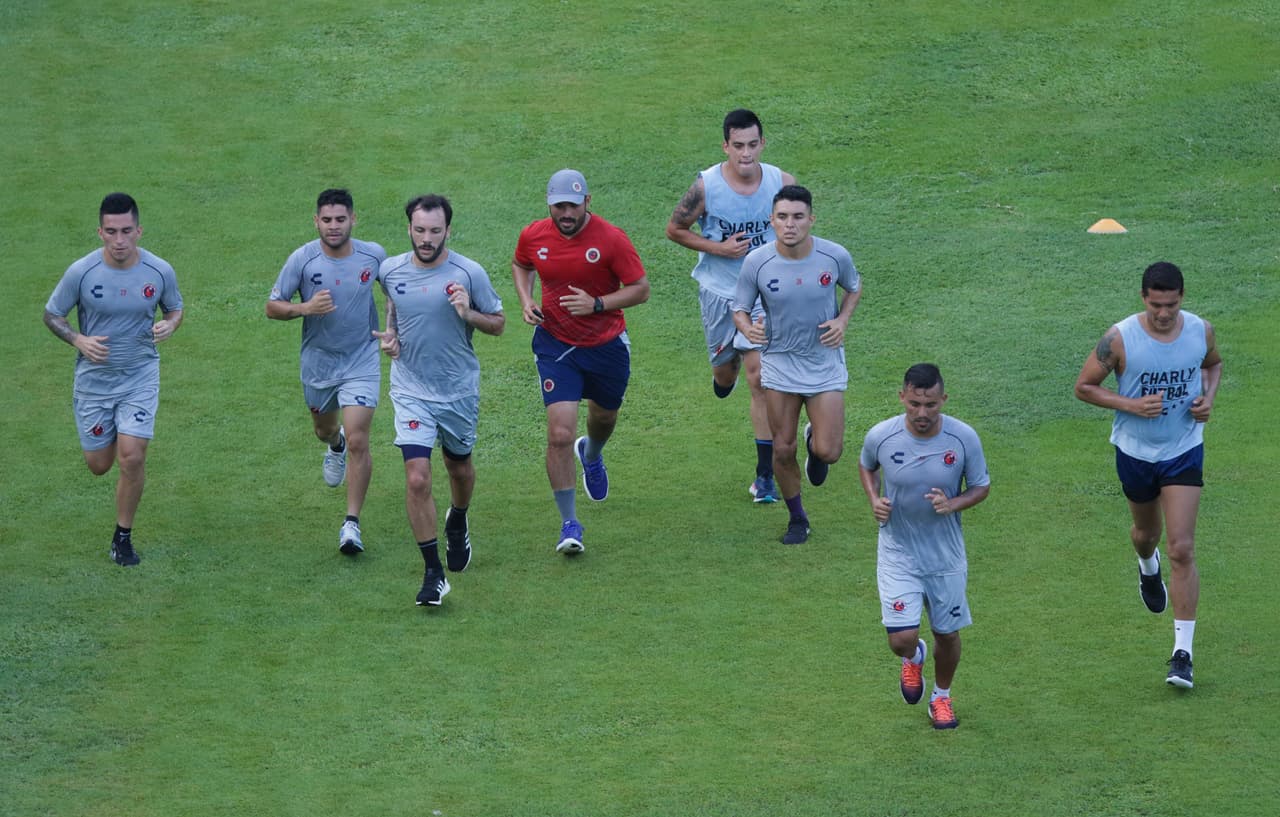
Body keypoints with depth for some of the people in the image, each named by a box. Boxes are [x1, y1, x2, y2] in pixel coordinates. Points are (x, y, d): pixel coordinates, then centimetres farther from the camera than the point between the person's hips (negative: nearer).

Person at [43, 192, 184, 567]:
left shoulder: (160, 271, -12)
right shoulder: (81, 272, -16)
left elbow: (175, 308, 7)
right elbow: (52, 314, -2)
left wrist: (169, 325, -17)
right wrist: (79, 340, -20)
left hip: (141, 376, 0)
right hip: (94, 377, 0)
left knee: (132, 457, -13)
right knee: (99, 465, 8)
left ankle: (123, 537, 7)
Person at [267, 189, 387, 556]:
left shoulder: (373, 255, -10)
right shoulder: (302, 259, -15)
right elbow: (272, 306, -10)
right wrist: (305, 308, -29)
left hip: (361, 363, -2)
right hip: (318, 361, 2)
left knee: (358, 441, -14)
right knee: (325, 430, 24)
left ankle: (352, 523, -6)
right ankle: (336, 445, 63)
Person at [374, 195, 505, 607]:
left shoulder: (468, 273, -13)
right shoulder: (391, 270, -5)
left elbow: (498, 324, -2)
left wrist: (468, 313, -22)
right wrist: (390, 333, 1)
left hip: (459, 390, 0)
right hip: (411, 390, 0)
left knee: (459, 467, 20)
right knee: (417, 479, -13)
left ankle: (458, 523, 55)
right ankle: (434, 574, -7)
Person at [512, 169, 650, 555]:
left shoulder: (611, 239, -17)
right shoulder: (533, 236, -8)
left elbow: (641, 289, -11)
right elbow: (521, 266, 15)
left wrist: (597, 303, -25)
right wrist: (526, 300, -4)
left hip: (607, 344, 0)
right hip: (555, 345, 0)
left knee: (604, 417, 24)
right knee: (560, 434, -13)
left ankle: (592, 455, 63)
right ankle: (569, 524, -4)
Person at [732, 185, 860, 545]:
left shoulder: (835, 256, -14)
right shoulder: (757, 262, -15)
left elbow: (854, 287, 8)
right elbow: (740, 309, -4)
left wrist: (842, 321, -8)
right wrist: (748, 328, -26)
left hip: (825, 363, 0)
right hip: (779, 363, 0)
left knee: (828, 452, -7)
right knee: (783, 450, 3)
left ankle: (814, 442, 32)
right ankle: (797, 519, 27)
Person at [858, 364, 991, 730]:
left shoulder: (964, 438, -16)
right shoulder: (881, 437, -16)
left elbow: (981, 486, -1)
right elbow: (866, 466, 8)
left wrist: (953, 504, -22)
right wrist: (874, 500, -11)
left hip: (947, 555, 1)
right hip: (898, 553, -1)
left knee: (947, 634, 14)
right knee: (901, 638, -11)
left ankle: (941, 697, 42)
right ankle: (913, 658, 28)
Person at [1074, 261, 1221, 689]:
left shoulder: (1200, 330, -11)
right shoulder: (1120, 338, -19)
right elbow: (1084, 386, -10)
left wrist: (1209, 397, -8)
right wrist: (1131, 405, -24)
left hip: (1184, 451, 0)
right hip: (1135, 451, 0)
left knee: (1182, 550, -9)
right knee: (1147, 532, 24)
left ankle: (1183, 653, -7)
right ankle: (1147, 568, 64)